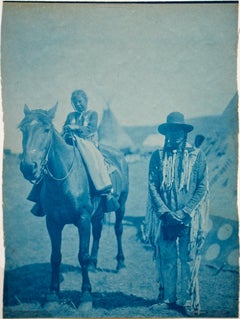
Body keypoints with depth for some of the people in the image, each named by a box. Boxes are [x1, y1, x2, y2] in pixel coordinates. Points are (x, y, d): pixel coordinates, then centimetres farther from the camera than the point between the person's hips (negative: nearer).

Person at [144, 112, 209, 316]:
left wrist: (185, 212, -12)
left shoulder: (197, 155, 2)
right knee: (166, 258, 7)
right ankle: (167, 298, 23)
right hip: (164, 217, 1)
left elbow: (202, 187, -2)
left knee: (189, 259, 2)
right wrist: (165, 211, -12)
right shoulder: (158, 156, 5)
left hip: (189, 217, -1)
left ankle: (188, 302, 14)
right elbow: (152, 185, 0)